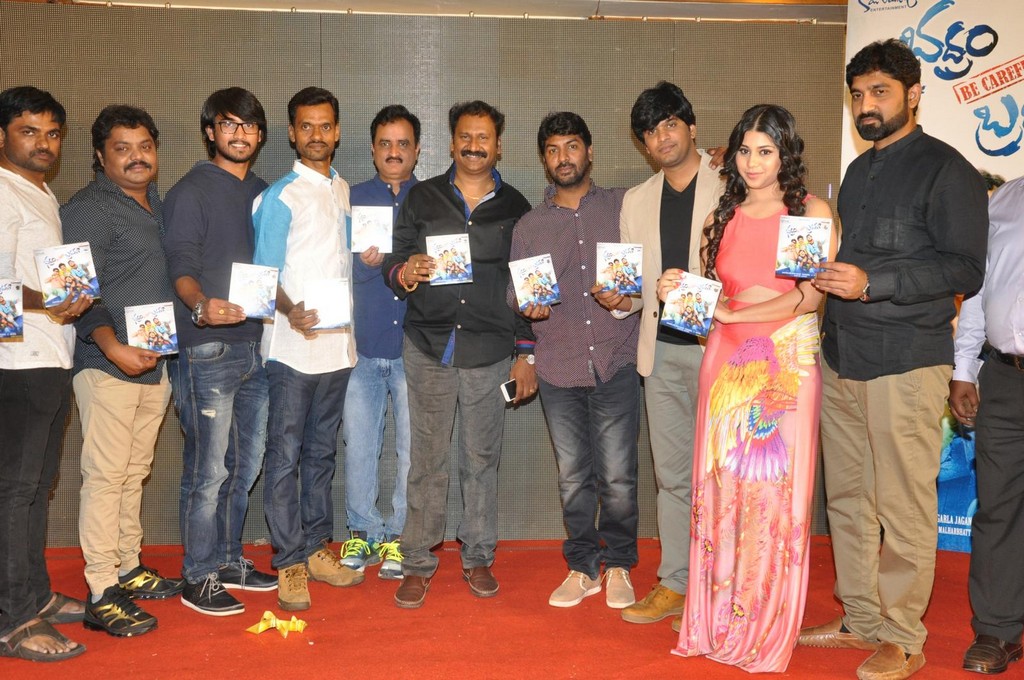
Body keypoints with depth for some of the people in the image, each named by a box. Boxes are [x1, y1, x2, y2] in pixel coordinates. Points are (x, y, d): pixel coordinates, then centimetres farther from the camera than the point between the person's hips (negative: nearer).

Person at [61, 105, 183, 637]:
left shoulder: (155, 202, 16)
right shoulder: (88, 209, -8)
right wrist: (113, 347, -27)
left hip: (156, 360, 8)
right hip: (108, 364, -7)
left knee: (135, 472, 15)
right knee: (106, 475, -6)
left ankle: (129, 570, 26)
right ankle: (101, 595, 0)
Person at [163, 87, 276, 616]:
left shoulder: (263, 193, 17)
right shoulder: (191, 192, -4)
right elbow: (182, 268, -14)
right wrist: (202, 307, -33)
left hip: (255, 344, 7)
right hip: (207, 351, -7)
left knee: (245, 464, 14)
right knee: (208, 469, -3)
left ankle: (228, 560, 28)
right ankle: (198, 578, 10)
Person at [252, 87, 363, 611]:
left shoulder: (343, 190, 15)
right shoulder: (280, 197, -5)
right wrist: (290, 311, -26)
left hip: (337, 344, 6)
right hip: (292, 346, -6)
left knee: (322, 453, 13)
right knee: (285, 455, -1)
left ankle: (317, 549, 23)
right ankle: (289, 563, 7)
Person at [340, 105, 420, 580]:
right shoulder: (353, 199, 11)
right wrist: (369, 262, -16)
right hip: (363, 345, 1)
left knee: (413, 449, 1)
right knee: (358, 445, 4)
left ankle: (399, 537, 15)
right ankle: (363, 532, 19)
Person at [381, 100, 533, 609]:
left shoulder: (514, 206, 9)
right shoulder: (423, 198, 8)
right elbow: (393, 265, 8)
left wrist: (525, 354, 6)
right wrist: (405, 273, -17)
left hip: (489, 352, 0)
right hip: (428, 346, 0)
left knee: (482, 459, 7)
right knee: (427, 460, 2)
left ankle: (478, 558, 21)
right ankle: (418, 563, 13)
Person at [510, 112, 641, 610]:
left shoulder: (624, 207, 6)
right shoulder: (528, 226, 12)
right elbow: (516, 292, 13)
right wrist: (528, 306, -8)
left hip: (616, 363, -2)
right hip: (558, 368, 2)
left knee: (617, 476, -1)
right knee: (573, 477, 8)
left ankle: (617, 566, 18)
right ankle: (582, 568, 22)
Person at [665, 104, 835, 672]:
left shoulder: (812, 211, 1)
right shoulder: (722, 216, 13)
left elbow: (811, 296, -8)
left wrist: (735, 313, -13)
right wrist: (677, 292, -5)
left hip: (786, 363, -3)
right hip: (726, 360, 4)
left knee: (776, 488, -1)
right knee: (721, 484, 3)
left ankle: (768, 629, 12)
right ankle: (718, 623, 15)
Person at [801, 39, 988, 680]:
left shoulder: (946, 169, -4)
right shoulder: (858, 171, 19)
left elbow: (965, 270, -12)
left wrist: (871, 283, -19)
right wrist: (826, 273, 11)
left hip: (905, 361, -7)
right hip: (842, 357, 7)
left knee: (903, 507, -1)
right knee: (848, 499, 12)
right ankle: (860, 619, 25)